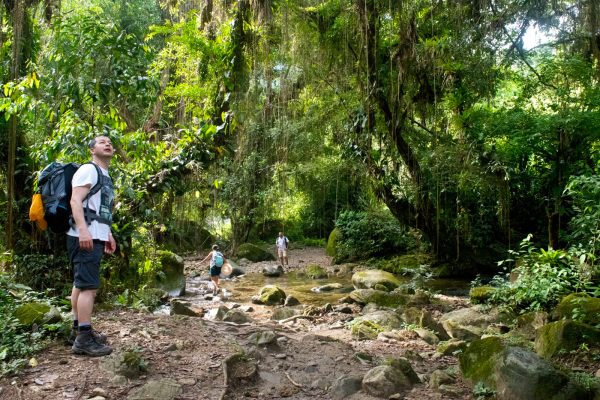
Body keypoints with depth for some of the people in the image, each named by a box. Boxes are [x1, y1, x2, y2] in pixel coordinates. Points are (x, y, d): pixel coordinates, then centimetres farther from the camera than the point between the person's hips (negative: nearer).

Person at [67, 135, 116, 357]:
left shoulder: (106, 177, 22)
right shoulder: (88, 170, -7)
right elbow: (75, 201, -18)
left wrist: (108, 235, 23)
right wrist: (83, 230, -28)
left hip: (95, 237, 10)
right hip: (84, 237, -10)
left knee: (81, 284, 14)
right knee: (89, 286, -13)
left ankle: (78, 330, 22)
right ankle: (84, 338, -12)